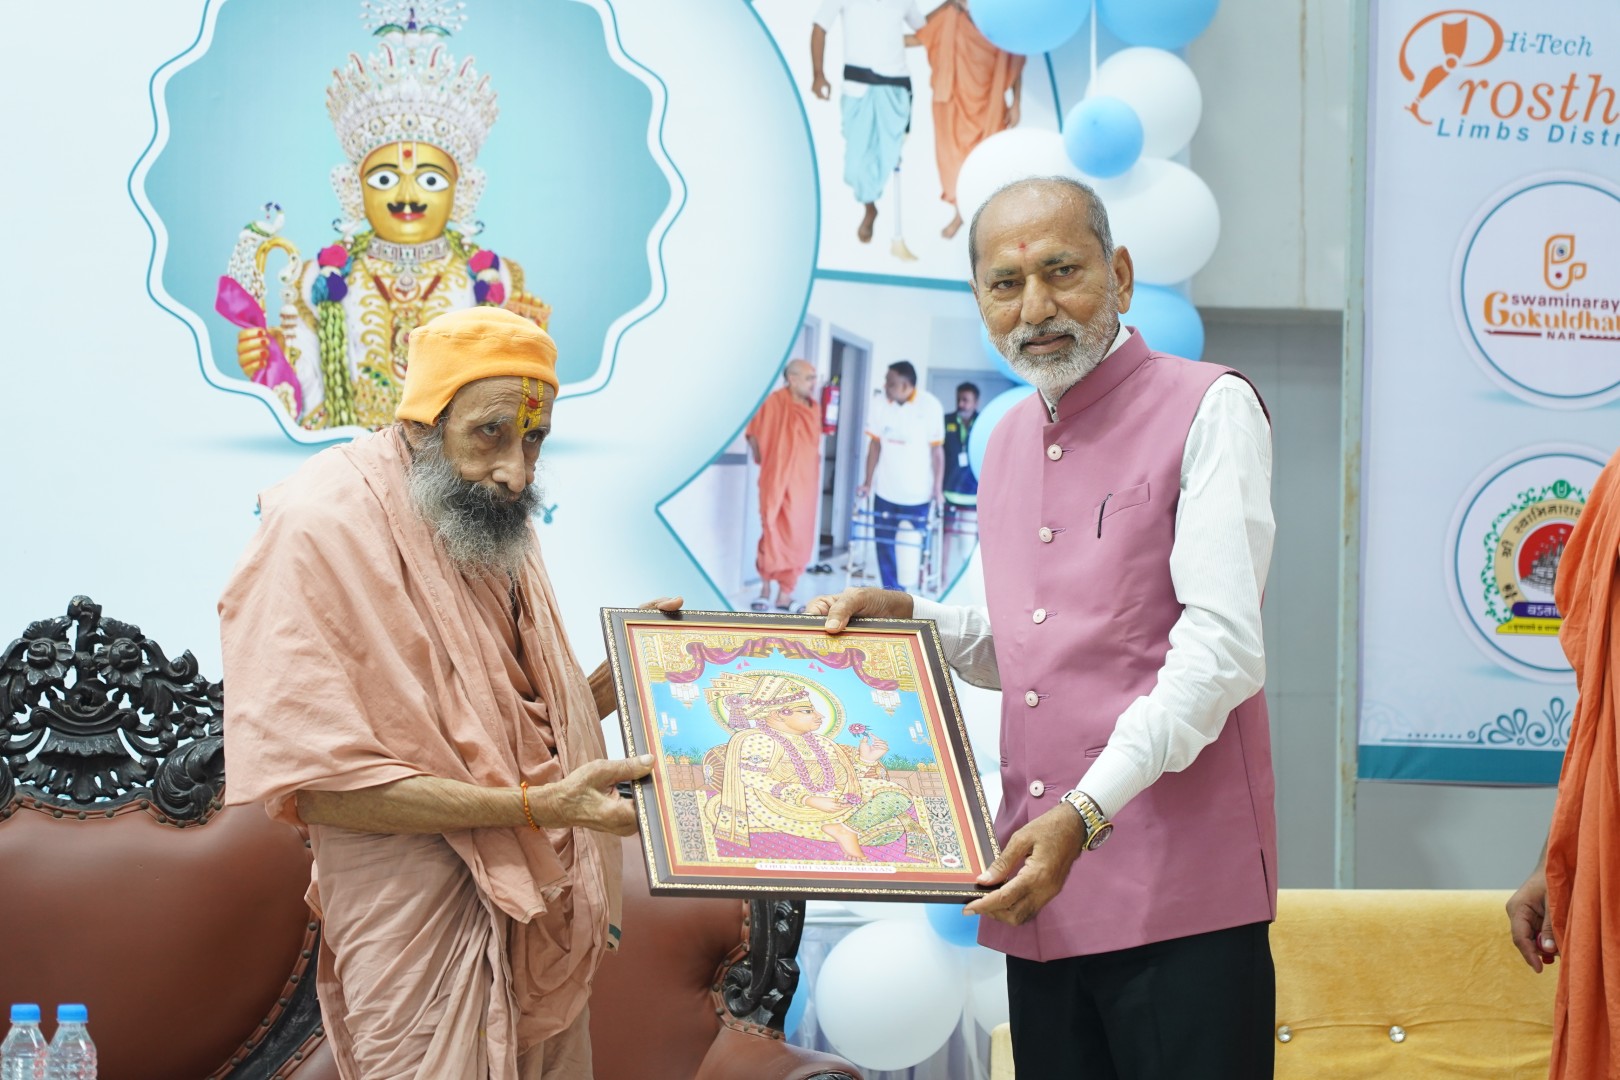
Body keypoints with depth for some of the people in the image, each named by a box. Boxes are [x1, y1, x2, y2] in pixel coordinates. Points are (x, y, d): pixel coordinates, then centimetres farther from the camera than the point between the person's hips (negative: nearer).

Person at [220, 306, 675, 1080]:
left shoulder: (495, 524, 13)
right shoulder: (321, 530, -15)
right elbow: (320, 784, -20)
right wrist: (533, 804, -24)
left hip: (546, 920, 8)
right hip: (429, 922, -8)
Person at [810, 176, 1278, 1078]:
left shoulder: (1208, 410, -5)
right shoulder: (1010, 441, 18)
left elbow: (1222, 648, -15)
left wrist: (1086, 813, -23)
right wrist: (905, 617, 9)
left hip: (1176, 896, -7)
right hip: (1040, 893, 7)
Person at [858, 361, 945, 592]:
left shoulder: (929, 406, -13)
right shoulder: (882, 404, -5)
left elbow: (937, 450, -7)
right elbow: (875, 444, 4)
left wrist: (938, 488, -8)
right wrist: (868, 482, 3)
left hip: (918, 493, -3)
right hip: (885, 491, 3)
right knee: (885, 545, 5)